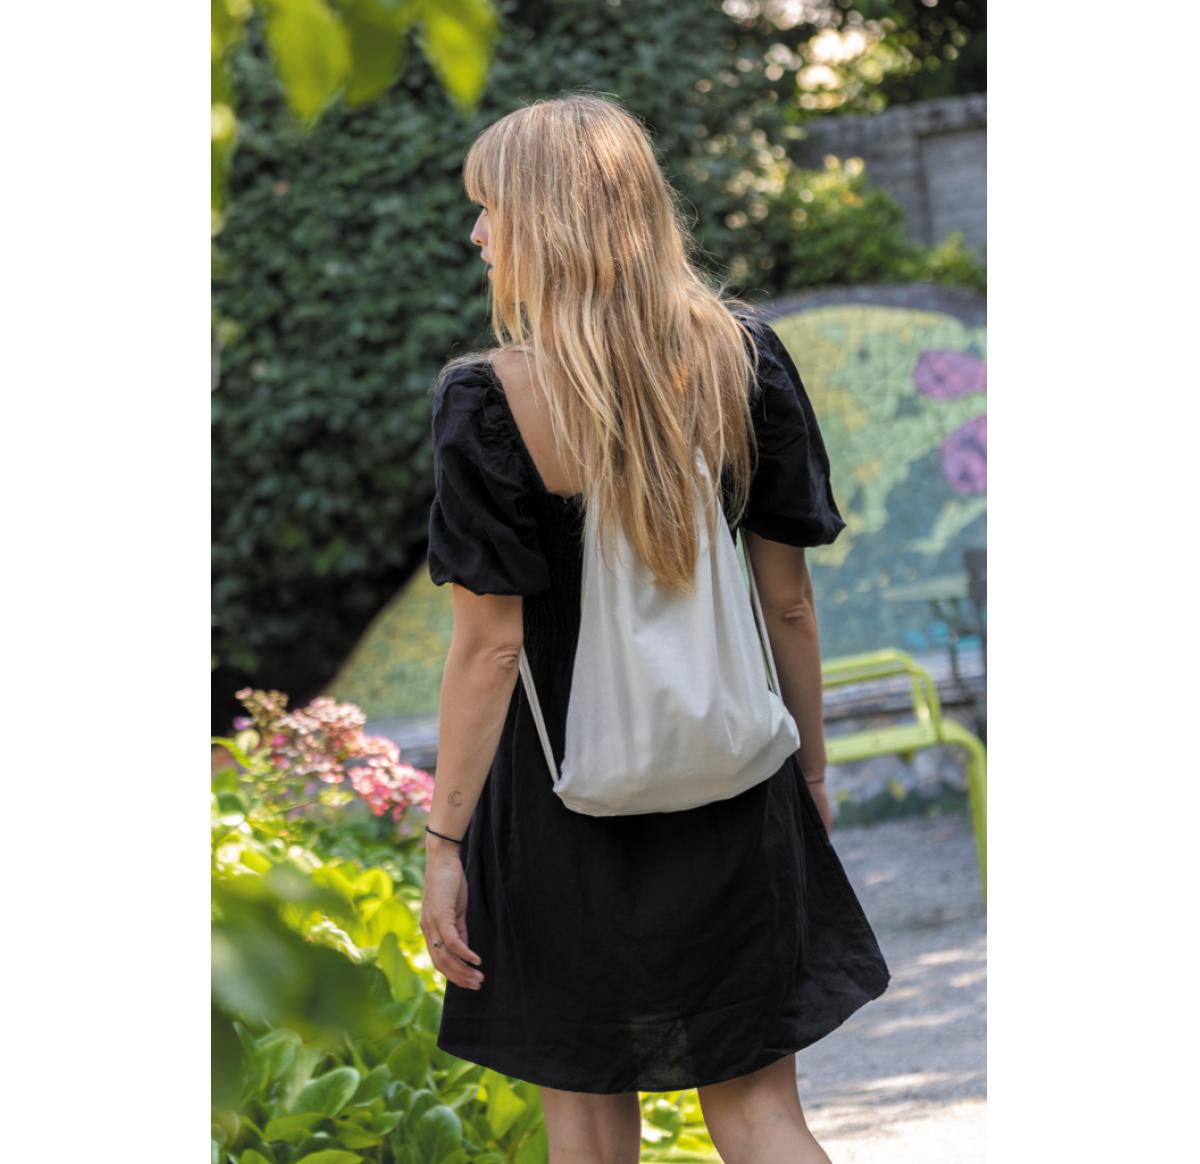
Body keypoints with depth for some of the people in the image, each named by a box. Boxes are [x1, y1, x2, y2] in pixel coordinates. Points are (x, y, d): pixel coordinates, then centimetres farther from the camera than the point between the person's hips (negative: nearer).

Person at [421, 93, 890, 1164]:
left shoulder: (491, 400, -15)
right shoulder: (743, 355, -5)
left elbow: (490, 642, -15)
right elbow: (790, 599, 0)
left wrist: (444, 838, -8)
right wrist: (811, 769, 12)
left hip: (567, 786, -3)